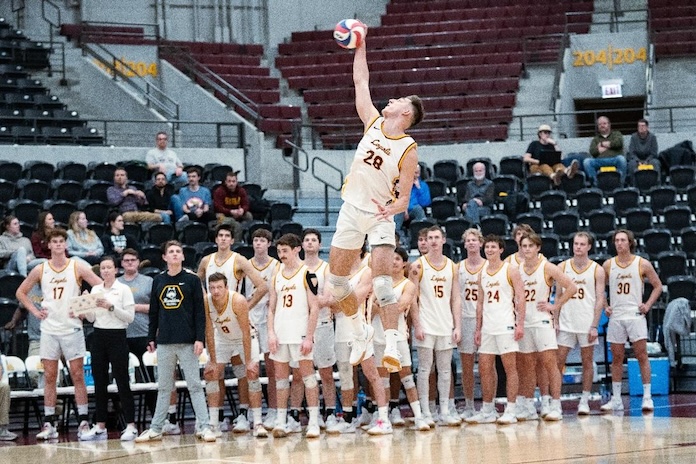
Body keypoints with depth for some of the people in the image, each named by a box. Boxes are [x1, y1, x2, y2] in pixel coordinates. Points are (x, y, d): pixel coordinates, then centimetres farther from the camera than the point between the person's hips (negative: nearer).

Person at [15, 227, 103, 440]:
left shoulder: (77, 267, -2)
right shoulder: (40, 270, 5)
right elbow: (21, 292, 16)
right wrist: (35, 311, 4)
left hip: (72, 328, -2)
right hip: (49, 329, 2)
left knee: (78, 376, -1)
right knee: (49, 377, 3)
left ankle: (83, 421, 2)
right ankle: (49, 424, 5)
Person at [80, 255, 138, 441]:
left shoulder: (124, 289, -4)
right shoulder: (95, 290, 11)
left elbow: (130, 317, -10)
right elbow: (91, 318, 10)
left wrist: (111, 307, -20)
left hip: (117, 337, -5)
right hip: (99, 337, 5)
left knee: (122, 381, -5)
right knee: (99, 382, 6)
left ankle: (131, 426, -3)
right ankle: (100, 426, 11)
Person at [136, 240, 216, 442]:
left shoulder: (192, 280, 1)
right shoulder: (158, 281, 10)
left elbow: (200, 312, -2)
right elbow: (154, 312, 14)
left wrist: (200, 339, -9)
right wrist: (151, 338, 11)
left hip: (187, 342, -3)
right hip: (164, 342, 3)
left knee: (194, 385, -3)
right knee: (163, 387, 9)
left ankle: (203, 427, -2)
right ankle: (155, 429, 14)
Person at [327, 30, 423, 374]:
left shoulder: (409, 150, -10)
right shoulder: (373, 122, 3)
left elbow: (404, 199, -10)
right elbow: (361, 81, 11)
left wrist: (392, 208, -31)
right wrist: (360, 46, 10)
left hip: (381, 215, -5)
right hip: (351, 209, 5)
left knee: (382, 280, -19)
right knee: (337, 279, 8)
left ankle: (392, 346, -23)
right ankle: (361, 332, 28)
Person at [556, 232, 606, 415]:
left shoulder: (597, 270, 0)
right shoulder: (563, 267, 6)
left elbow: (600, 299, -2)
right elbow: (558, 296, 9)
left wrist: (594, 326, -10)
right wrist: (555, 321, 1)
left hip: (587, 324, -2)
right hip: (566, 323, 2)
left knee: (587, 362, 4)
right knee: (558, 361, -3)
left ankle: (584, 400, 10)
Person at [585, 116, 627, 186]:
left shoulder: (616, 134, 24)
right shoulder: (595, 139, 27)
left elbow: (618, 143, -1)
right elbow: (592, 151, 6)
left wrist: (603, 144, 7)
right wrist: (609, 145, 3)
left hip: (614, 160, -2)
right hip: (600, 161, 2)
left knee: (621, 158, -37)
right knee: (586, 161, -27)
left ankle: (621, 183, -28)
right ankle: (595, 184, -26)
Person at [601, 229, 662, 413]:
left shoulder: (642, 264, 0)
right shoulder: (608, 265, 6)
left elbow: (658, 286, 8)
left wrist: (647, 305, -3)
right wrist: (604, 306, 3)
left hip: (635, 315, -2)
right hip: (615, 317, 2)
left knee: (642, 355, -6)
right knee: (616, 358, 5)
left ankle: (647, 397, -3)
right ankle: (616, 400, 9)